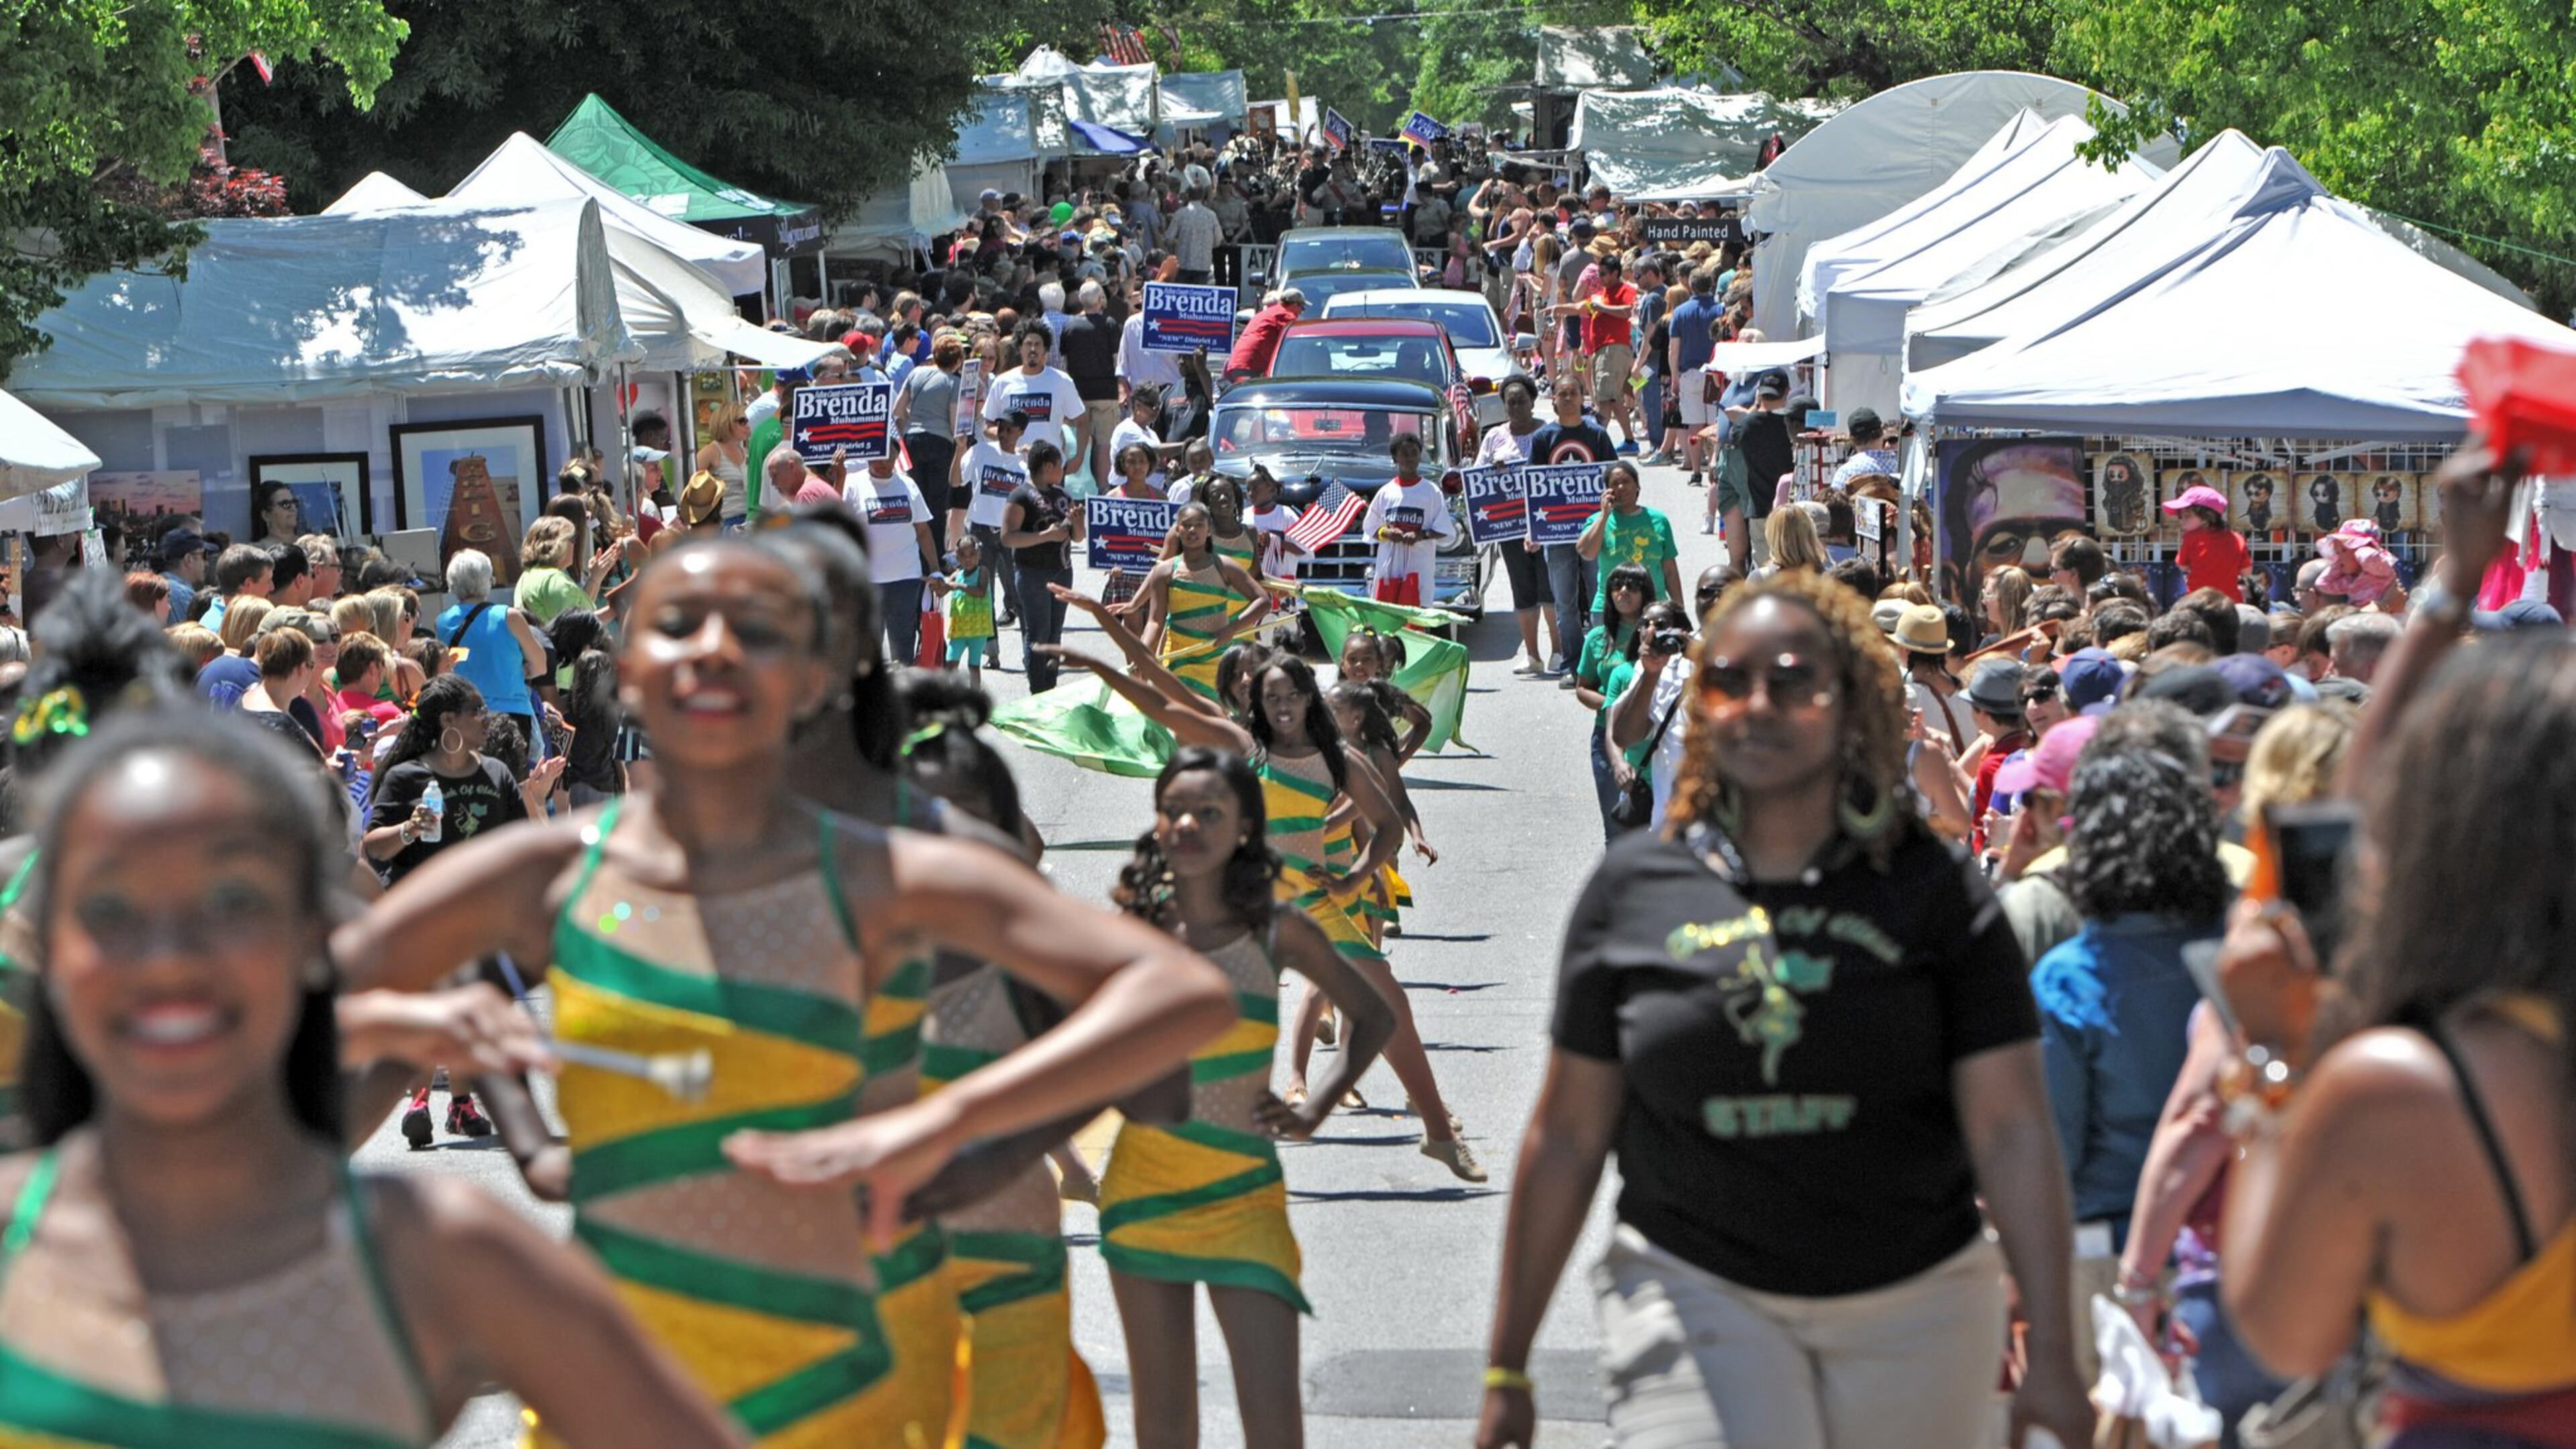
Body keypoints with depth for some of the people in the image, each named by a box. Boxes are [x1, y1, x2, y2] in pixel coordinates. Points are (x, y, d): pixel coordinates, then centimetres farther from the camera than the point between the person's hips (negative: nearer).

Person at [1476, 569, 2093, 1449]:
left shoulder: (1934, 888, -1)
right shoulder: (1633, 888, 2)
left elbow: (2013, 1130, -5)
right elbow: (1566, 1138, 6)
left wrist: (2052, 1357, -11)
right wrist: (1507, 1368, 7)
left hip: (1913, 1304, 0)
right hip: (1695, 1294, 0)